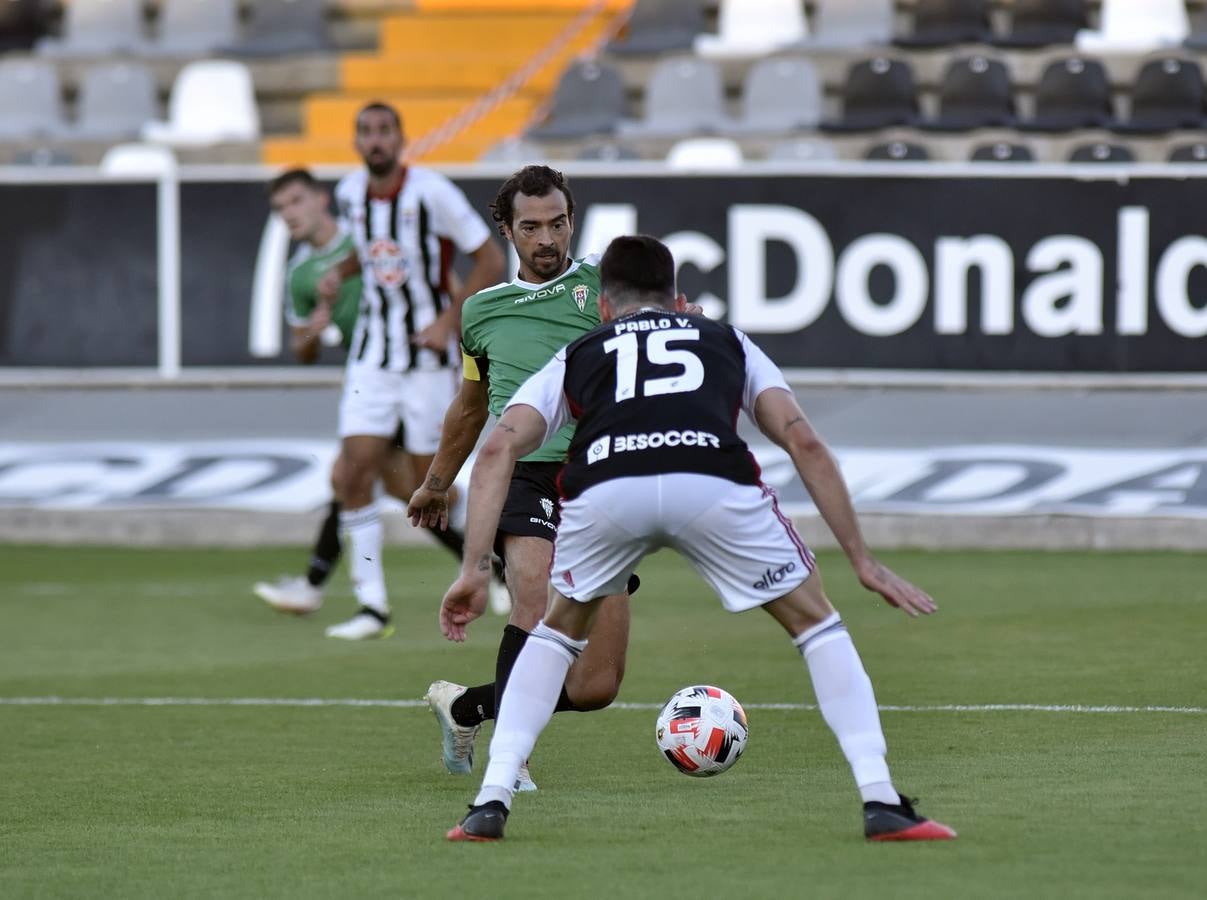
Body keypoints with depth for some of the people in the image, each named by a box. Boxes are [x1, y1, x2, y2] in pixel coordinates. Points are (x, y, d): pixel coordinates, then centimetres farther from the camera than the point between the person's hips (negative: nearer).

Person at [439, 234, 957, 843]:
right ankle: (881, 804, 11)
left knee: (558, 630, 30)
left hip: (602, 487, 1)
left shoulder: (577, 357, 35)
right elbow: (804, 442, 22)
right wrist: (862, 560, 24)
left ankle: (491, 803, 19)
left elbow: (497, 451, 20)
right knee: (814, 621, 21)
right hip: (713, 483, -1)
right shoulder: (726, 342, 36)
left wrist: (474, 570, 17)